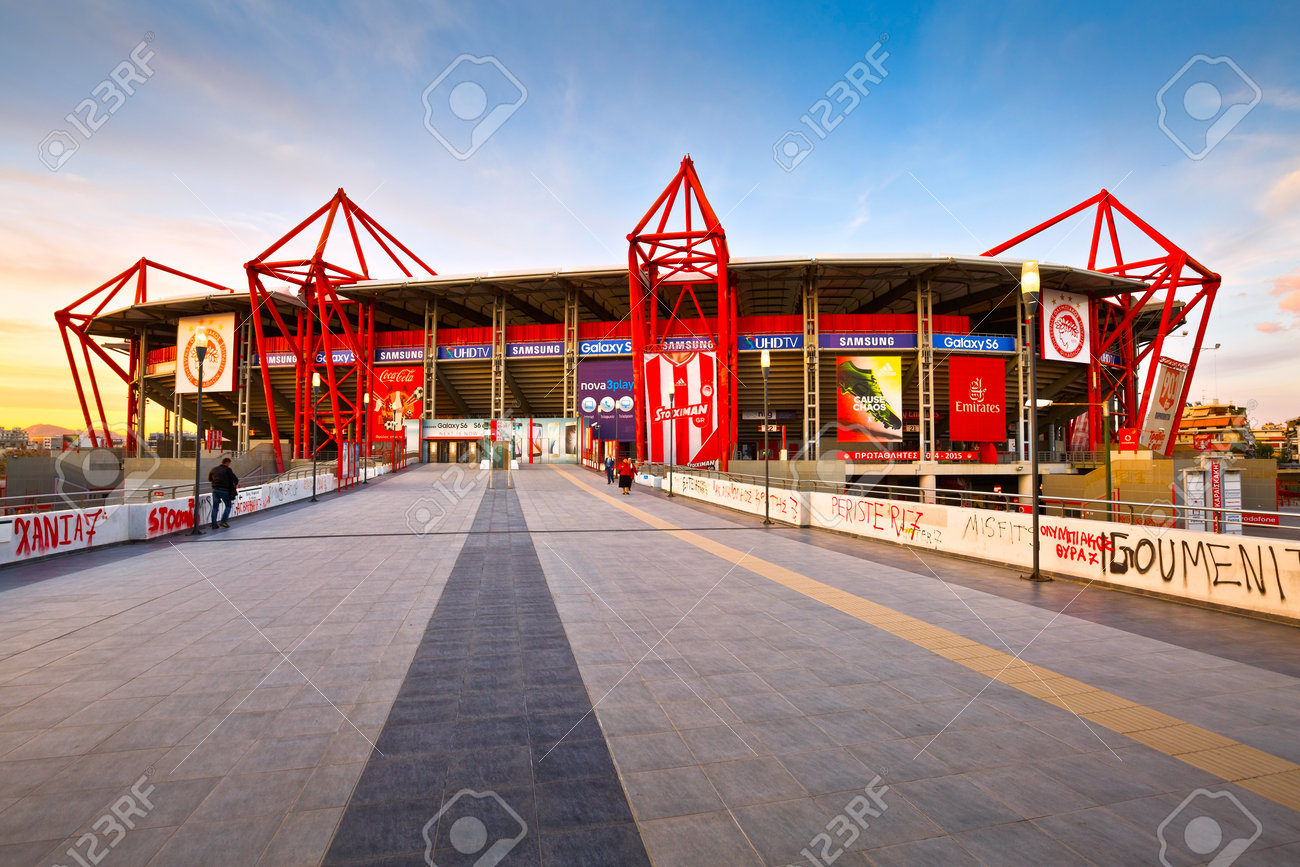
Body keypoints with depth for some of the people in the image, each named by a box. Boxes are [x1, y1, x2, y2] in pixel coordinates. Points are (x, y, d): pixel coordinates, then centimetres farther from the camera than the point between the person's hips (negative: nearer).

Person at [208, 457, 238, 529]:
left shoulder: (214, 469, 12)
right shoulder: (227, 469, -5)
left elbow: (209, 479, 27)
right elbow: (235, 479, -8)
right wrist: (235, 485, 12)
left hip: (215, 490, 5)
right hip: (224, 490, -5)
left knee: (215, 507, 10)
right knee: (228, 505, 11)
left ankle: (214, 524, 9)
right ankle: (223, 521, 1)